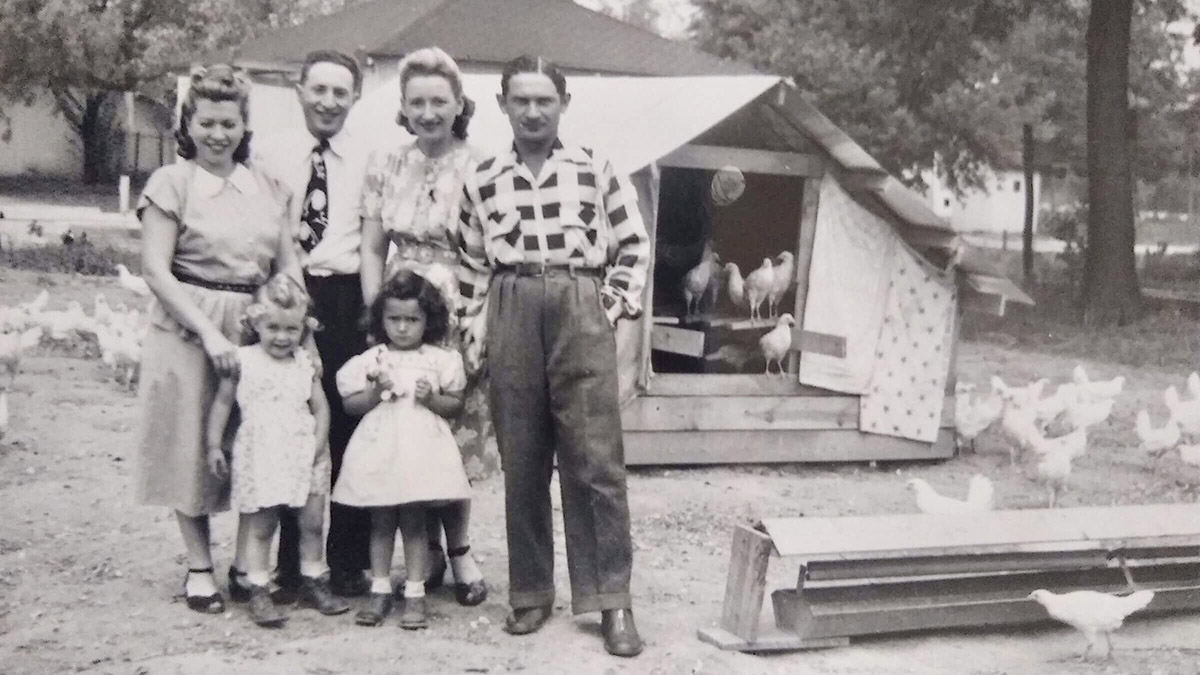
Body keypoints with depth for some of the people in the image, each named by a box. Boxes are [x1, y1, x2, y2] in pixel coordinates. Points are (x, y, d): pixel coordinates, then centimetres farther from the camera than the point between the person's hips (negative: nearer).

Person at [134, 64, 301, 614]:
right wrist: (209, 333, -17)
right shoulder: (172, 182, -4)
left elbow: (288, 264, 11)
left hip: (259, 327, 4)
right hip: (189, 329, -3)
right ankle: (199, 567, 20)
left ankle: (247, 562, 20)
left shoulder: (266, 184, 9)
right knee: (194, 447, 5)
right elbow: (155, 270, -10)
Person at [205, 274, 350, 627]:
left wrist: (319, 444, -7)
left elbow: (321, 407, 6)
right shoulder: (243, 361, -2)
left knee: (313, 522, 6)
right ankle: (258, 592, 7)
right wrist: (214, 444, 2)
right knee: (260, 527, 1)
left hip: (304, 454, 3)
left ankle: (312, 583, 21)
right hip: (260, 454, -3)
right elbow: (223, 403, 5)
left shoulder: (306, 364, 6)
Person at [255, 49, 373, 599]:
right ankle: (288, 564, 18)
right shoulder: (273, 153, 5)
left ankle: (348, 562, 18)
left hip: (347, 299, -1)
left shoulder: (369, 159, 2)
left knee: (349, 430, 4)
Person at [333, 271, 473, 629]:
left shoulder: (439, 360, 3)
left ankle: (415, 593, 8)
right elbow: (350, 404, 5)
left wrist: (431, 398, -12)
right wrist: (376, 392, -11)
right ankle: (380, 590, 17)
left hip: (420, 448, -1)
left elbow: (456, 405, 6)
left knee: (413, 521, 2)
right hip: (379, 449, 1)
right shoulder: (371, 360, 4)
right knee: (381, 521, 8)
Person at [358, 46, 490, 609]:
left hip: (456, 315, -3)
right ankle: (427, 550, 19)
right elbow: (371, 249, 7)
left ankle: (457, 549, 17)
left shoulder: (478, 171, -3)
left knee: (453, 433, 0)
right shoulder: (385, 166, 7)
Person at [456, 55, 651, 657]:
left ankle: (612, 601, -1)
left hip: (581, 312, -2)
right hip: (511, 315, 2)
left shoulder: (595, 170, 6)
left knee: (596, 460, -6)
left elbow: (633, 245, 11)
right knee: (521, 462, 5)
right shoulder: (482, 180, 11)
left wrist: (617, 305, 1)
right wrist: (474, 325, 8)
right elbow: (470, 262, 16)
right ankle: (530, 594, 16)